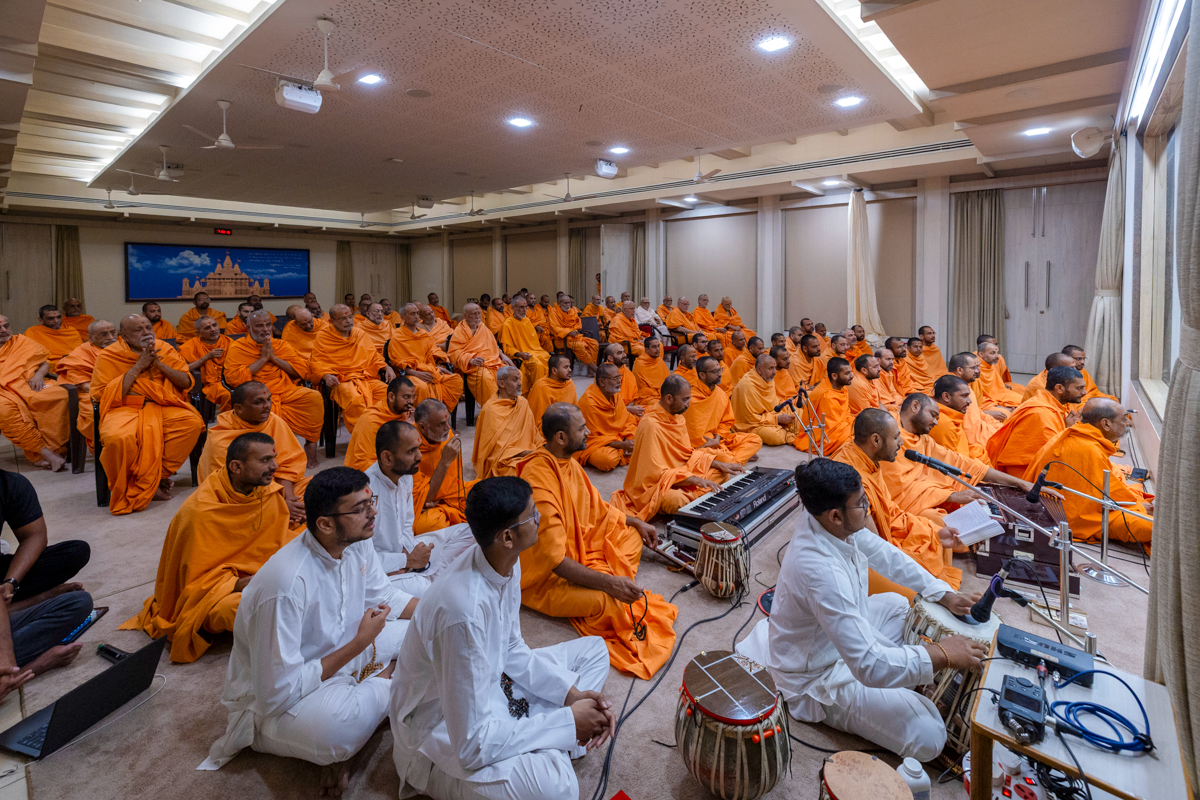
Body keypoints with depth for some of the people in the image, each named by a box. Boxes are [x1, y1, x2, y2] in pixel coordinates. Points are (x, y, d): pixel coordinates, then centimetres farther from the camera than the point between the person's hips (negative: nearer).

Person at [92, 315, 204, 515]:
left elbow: (187, 383, 7)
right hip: (125, 408, -3)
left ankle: (157, 478, -14)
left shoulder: (165, 350, 12)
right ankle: (123, 489, -7)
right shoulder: (109, 356, 4)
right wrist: (138, 367, -10)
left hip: (162, 406, 3)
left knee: (193, 423, -28)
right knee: (118, 437, -37)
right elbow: (103, 394, -6)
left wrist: (159, 364, -7)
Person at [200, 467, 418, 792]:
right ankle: (385, 686, -5)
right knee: (337, 726, -37)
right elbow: (278, 693, -28)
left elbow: (384, 595, 7)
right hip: (274, 701, -7)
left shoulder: (357, 544, -11)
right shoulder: (287, 585, -34)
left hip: (336, 656, 8)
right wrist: (359, 642, -24)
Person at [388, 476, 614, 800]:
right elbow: (471, 745, -30)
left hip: (490, 681, 8)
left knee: (594, 650, 9)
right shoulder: (465, 611, -37)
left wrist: (570, 692, -8)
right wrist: (569, 722, -23)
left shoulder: (506, 561, -12)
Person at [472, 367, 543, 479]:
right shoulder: (490, 410, -11)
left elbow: (533, 434, 14)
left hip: (526, 452, 7)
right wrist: (525, 453, -18)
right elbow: (498, 448, -11)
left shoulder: (523, 403, 11)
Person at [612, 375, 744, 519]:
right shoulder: (651, 425, -24)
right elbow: (656, 472, -26)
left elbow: (688, 454, 14)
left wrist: (720, 464, 2)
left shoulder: (678, 417, 5)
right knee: (679, 500, -39)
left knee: (722, 474, 2)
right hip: (654, 484, -9)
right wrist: (696, 480, -29)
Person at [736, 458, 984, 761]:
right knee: (928, 738, -13)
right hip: (818, 676, -9)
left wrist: (943, 594, -2)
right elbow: (870, 667, -37)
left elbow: (883, 554, 3)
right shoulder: (822, 572, -40)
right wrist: (943, 654, -28)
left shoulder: (828, 521, -15)